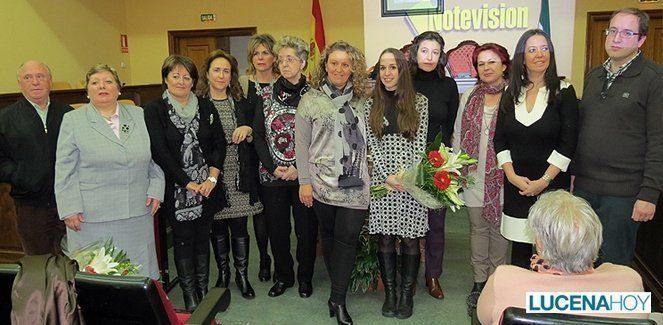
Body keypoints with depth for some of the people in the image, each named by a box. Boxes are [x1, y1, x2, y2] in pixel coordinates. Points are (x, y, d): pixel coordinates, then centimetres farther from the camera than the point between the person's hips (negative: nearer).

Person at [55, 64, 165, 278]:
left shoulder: (139, 115, 10)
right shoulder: (73, 120, 2)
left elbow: (155, 157, 13)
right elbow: (65, 170, 0)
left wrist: (156, 190, 3)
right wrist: (70, 209, -6)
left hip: (138, 213, 2)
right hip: (92, 217, -2)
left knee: (140, 273, 9)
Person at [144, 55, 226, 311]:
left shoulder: (206, 107, 7)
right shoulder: (154, 110, -4)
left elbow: (219, 143, 4)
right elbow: (160, 152, -10)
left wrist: (212, 178, -8)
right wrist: (188, 184, -12)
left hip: (207, 187, 3)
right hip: (177, 190, -3)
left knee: (202, 238, 11)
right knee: (183, 240, 5)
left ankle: (204, 292, 22)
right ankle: (189, 297, 16)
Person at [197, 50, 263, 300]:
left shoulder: (241, 103, 8)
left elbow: (254, 141, 12)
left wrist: (248, 131, -10)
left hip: (239, 176, 1)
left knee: (239, 228, 5)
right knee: (217, 228, 10)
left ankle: (242, 274, 21)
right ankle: (223, 272, 28)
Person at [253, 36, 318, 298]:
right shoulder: (266, 95, 5)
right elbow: (258, 136, 4)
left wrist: (299, 168, -14)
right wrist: (272, 167, -7)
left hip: (304, 175, -2)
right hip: (272, 176, 2)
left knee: (306, 227, 7)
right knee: (277, 228, 10)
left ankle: (305, 277, 25)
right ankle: (283, 276, 28)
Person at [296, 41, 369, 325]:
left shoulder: (361, 100, 8)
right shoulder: (310, 100, 2)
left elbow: (369, 140, 11)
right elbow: (302, 144, 1)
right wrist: (304, 182, -3)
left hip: (355, 184, 1)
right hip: (322, 182, 0)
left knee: (348, 237, -4)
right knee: (329, 236, 11)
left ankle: (338, 299, 5)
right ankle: (338, 289, 29)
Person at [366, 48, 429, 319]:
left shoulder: (419, 102, 3)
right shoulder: (371, 104, 6)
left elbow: (420, 142, 0)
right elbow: (372, 144, 1)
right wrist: (388, 176, -9)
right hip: (381, 179, 1)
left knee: (410, 239, 4)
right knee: (385, 238, 7)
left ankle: (407, 294, 19)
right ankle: (389, 293, 20)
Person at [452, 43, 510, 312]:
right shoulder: (469, 97, 8)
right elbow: (458, 134, 11)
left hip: (502, 176, -3)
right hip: (473, 176, 4)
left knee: (499, 228, 6)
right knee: (477, 227, 11)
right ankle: (479, 282, 24)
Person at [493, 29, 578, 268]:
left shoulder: (563, 92, -2)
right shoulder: (511, 94, 8)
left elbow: (568, 143, -7)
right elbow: (499, 139, 6)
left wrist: (544, 181, -12)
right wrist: (511, 175, -6)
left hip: (551, 184, -3)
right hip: (516, 184, 3)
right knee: (519, 250, 7)